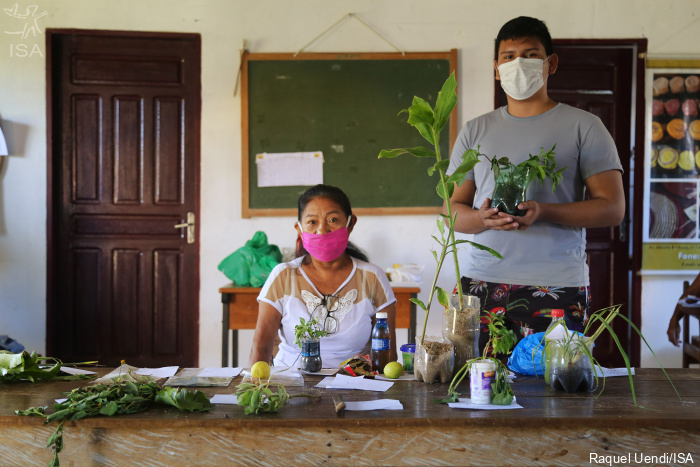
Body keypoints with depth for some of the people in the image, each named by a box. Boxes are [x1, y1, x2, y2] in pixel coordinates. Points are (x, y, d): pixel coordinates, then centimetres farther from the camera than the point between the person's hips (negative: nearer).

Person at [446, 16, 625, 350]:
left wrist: (543, 212, -15)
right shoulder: (475, 132, 17)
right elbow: (453, 210, 14)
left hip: (558, 286, -2)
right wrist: (484, 218, -10)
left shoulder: (583, 127, 7)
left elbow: (613, 208, 0)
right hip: (482, 284, 3)